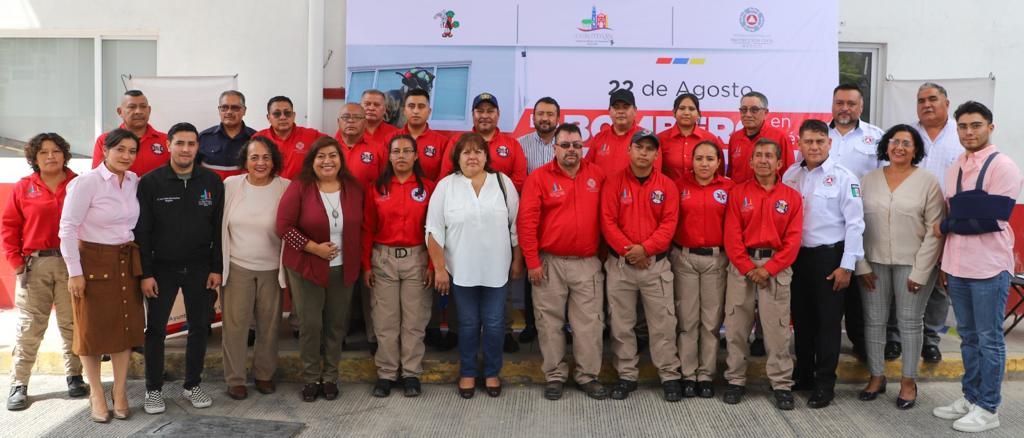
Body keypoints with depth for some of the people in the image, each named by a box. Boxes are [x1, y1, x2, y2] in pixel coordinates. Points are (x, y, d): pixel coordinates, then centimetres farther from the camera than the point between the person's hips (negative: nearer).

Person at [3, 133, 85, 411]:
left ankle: (74, 376, 21)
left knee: (72, 323, 8)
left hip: (72, 263, 0)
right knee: (29, 326, 4)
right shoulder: (23, 188, 5)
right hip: (35, 265, 0)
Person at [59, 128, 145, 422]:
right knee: (93, 329, 6)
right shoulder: (86, 183, -13)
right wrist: (74, 272, -13)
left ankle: (120, 392, 21)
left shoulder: (135, 182, 3)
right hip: (93, 262, -5)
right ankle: (96, 395, 19)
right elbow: (67, 228, -12)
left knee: (125, 327, 8)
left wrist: (141, 260, 8)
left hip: (127, 262, 5)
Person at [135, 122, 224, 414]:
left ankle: (192, 385, 23)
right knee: (156, 329, 5)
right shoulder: (150, 182, -6)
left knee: (200, 327, 8)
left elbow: (218, 228, 2)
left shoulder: (212, 182, -1)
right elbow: (141, 231, -6)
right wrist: (145, 273, -9)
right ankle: (154, 389, 19)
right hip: (162, 268, -2)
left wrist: (217, 268, -1)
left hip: (200, 268, 2)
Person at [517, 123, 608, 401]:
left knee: (589, 322, 5)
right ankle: (555, 376, 19)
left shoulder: (597, 175, 5)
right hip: (550, 263, -2)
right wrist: (532, 261, -10)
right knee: (550, 321, 6)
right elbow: (527, 222, -7)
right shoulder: (539, 177, -3)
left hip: (588, 263, 2)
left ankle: (588, 375, 18)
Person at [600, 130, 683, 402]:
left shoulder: (667, 186, 4)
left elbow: (669, 224, -4)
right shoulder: (614, 182, 2)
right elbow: (608, 221, -5)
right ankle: (626, 376, 19)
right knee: (621, 324, 7)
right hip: (620, 264, 0)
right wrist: (628, 250, -14)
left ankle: (670, 376, 14)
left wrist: (645, 248, -16)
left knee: (663, 324, 3)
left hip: (656, 264, 0)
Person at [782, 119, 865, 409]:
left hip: (829, 256, -4)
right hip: (797, 255, 4)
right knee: (801, 318, 14)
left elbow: (854, 224, -9)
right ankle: (802, 374, 28)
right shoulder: (790, 175, 5)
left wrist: (847, 266, -11)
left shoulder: (843, 177, -8)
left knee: (828, 321, 3)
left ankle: (825, 384, 12)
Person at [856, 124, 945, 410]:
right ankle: (876, 377, 21)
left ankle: (909, 382, 19)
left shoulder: (927, 181, -3)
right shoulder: (869, 180, 4)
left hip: (913, 264, -2)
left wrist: (920, 272, -9)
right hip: (874, 263, 3)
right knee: (873, 320, 7)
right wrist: (861, 266, -2)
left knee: (910, 322, 6)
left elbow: (935, 230, -6)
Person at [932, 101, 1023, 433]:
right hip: (957, 267, 7)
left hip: (988, 268, -6)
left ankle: (987, 409, 12)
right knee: (968, 337, 15)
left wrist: (948, 226, -8)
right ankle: (970, 398, 25)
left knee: (989, 339, 2)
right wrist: (944, 262, 15)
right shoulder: (954, 169, 12)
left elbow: (993, 217, -19)